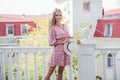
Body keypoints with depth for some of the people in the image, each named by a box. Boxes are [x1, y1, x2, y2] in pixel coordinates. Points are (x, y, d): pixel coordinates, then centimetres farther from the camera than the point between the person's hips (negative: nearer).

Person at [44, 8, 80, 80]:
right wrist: (62, 42, -16)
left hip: (65, 51, 6)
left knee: (61, 72, 10)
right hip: (57, 51, -6)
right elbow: (51, 43, -10)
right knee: (50, 72, 0)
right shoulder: (52, 28, -8)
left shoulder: (65, 26, 10)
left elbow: (68, 37, 17)